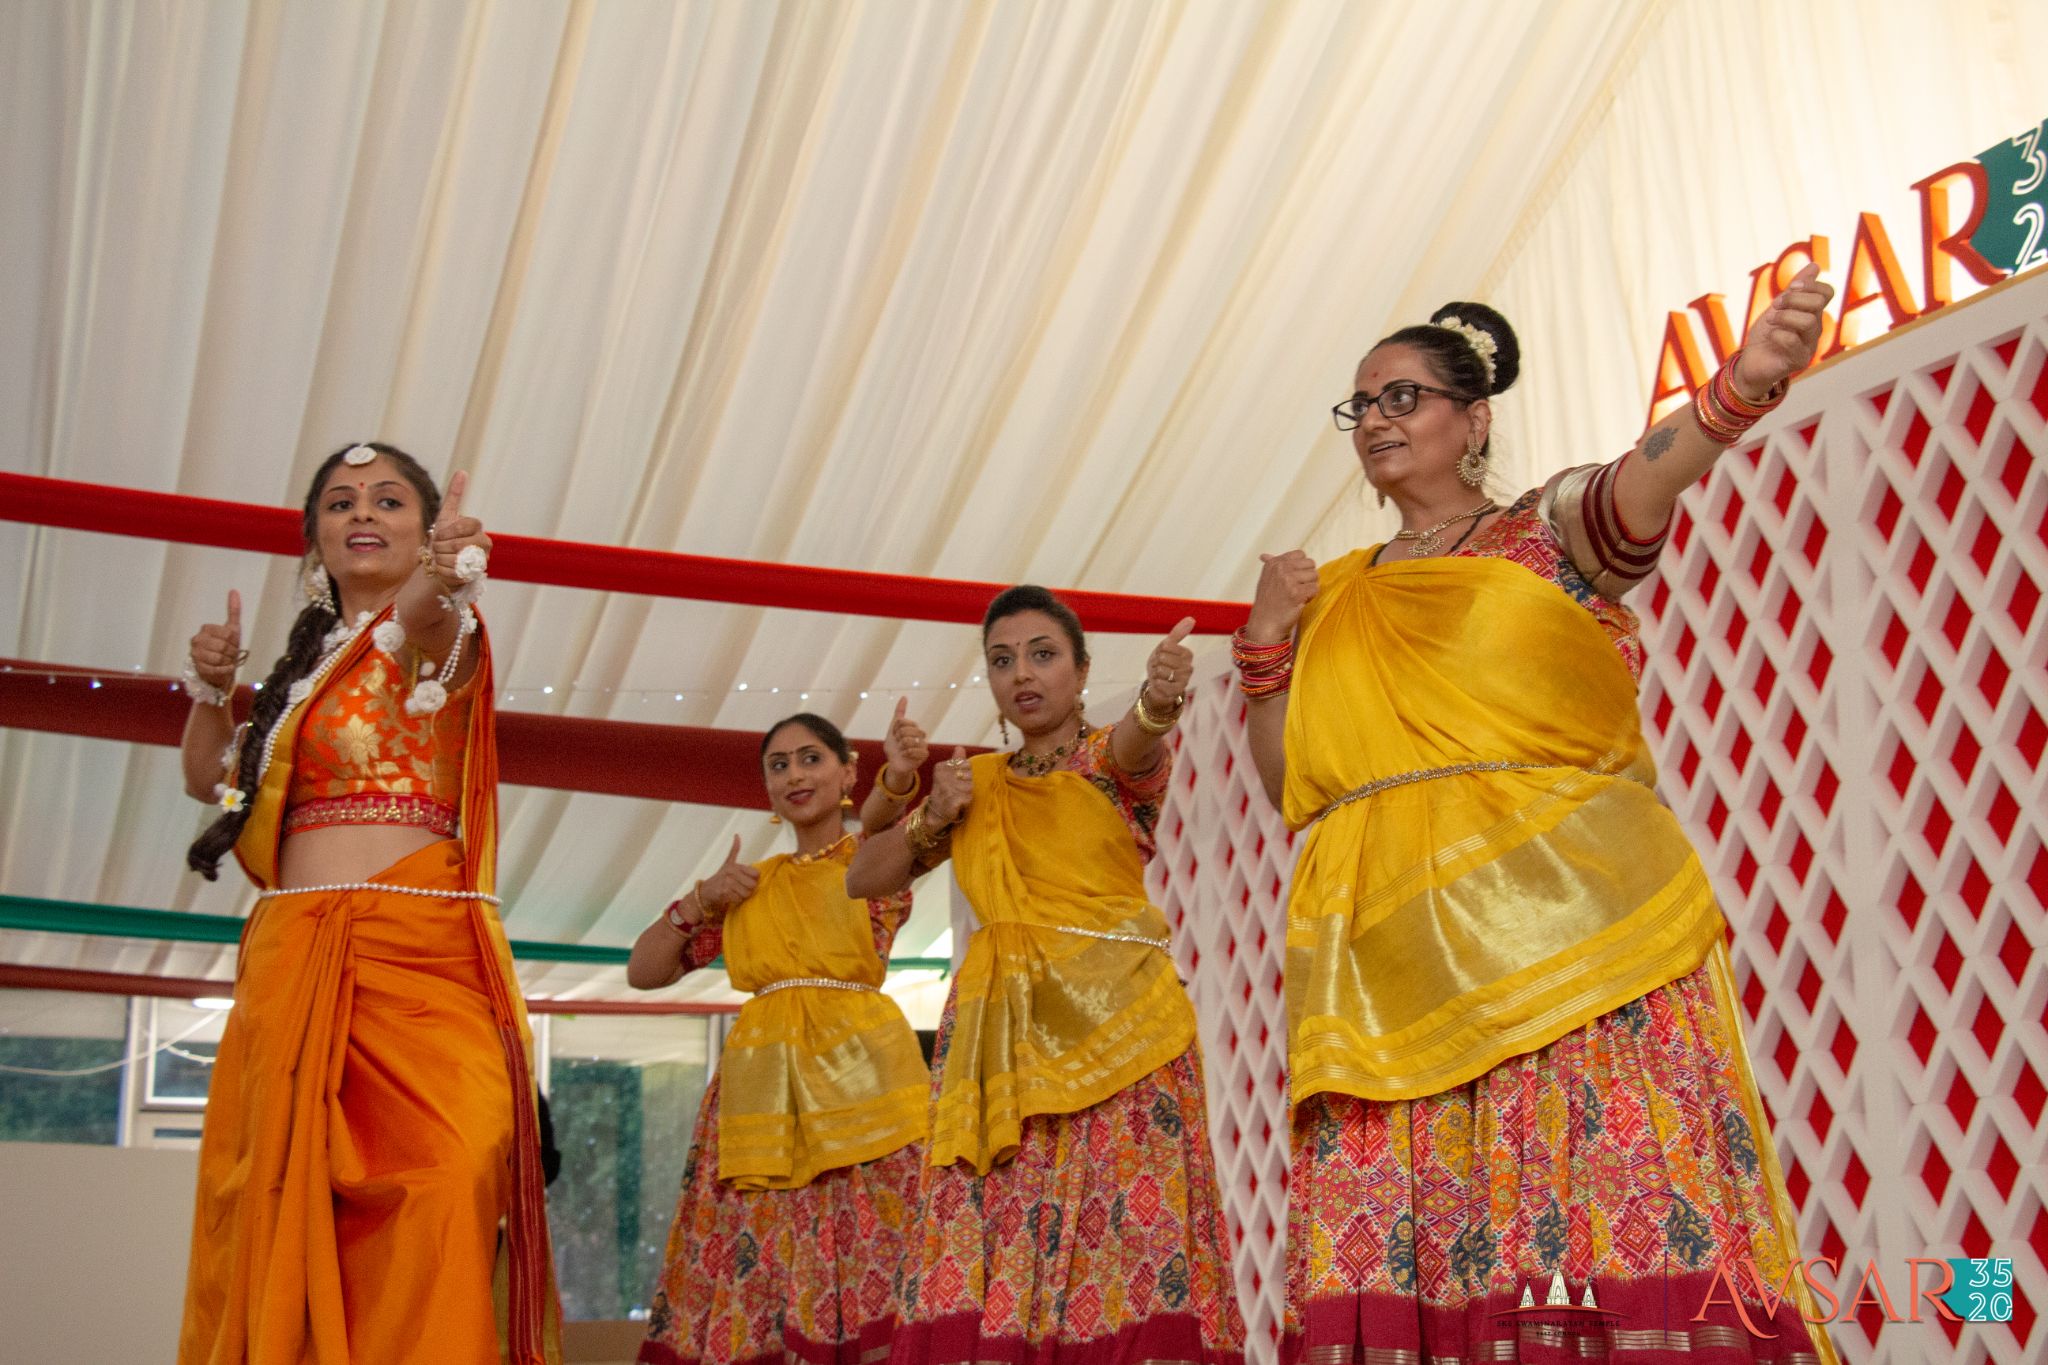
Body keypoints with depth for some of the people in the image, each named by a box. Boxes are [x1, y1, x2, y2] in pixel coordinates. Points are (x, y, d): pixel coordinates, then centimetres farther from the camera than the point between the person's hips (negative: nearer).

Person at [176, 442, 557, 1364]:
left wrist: (441, 578, -45)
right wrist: (213, 685, 12)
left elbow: (431, 618, -22)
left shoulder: (437, 636, 4)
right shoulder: (309, 659, 23)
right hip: (287, 958, 6)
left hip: (414, 953, -6)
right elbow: (208, 778, 30)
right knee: (282, 1207, -1)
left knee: (434, 1189, -23)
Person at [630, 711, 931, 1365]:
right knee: (756, 1286, -2)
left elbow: (878, 823, -19)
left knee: (866, 1279, -12)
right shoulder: (751, 883, 19)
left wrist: (899, 777, -40)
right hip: (762, 1087, 4)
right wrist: (702, 899, 4)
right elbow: (642, 971, 18)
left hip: (859, 1081, -3)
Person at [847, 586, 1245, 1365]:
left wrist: (1159, 697, -43)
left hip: (1110, 1022, -3)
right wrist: (933, 820, 2)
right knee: (982, 1248, -6)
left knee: (1125, 1234, -12)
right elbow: (863, 878, 19)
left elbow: (1133, 743, -20)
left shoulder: (1109, 758, 5)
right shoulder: (977, 781, 17)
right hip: (996, 1031, 4)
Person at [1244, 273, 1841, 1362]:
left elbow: (1650, 477, -14)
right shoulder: (1332, 597, 21)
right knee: (1379, 1255, -5)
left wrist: (1743, 384, -34)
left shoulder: (1550, 525, 10)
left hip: (1566, 915, -3)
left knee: (1629, 1229, -13)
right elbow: (1285, 781, 18)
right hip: (1392, 946, 3)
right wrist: (1267, 640, 6)